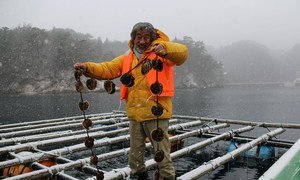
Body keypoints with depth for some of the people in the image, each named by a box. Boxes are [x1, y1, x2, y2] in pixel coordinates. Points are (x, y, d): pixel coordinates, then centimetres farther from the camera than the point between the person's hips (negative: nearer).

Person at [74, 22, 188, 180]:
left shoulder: (159, 52, -2)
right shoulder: (127, 58, 12)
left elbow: (182, 53, -17)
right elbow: (107, 69, 5)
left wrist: (164, 47, -37)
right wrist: (88, 67, -12)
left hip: (156, 112, -5)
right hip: (134, 113, 5)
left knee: (162, 152, 3)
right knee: (135, 154, 18)